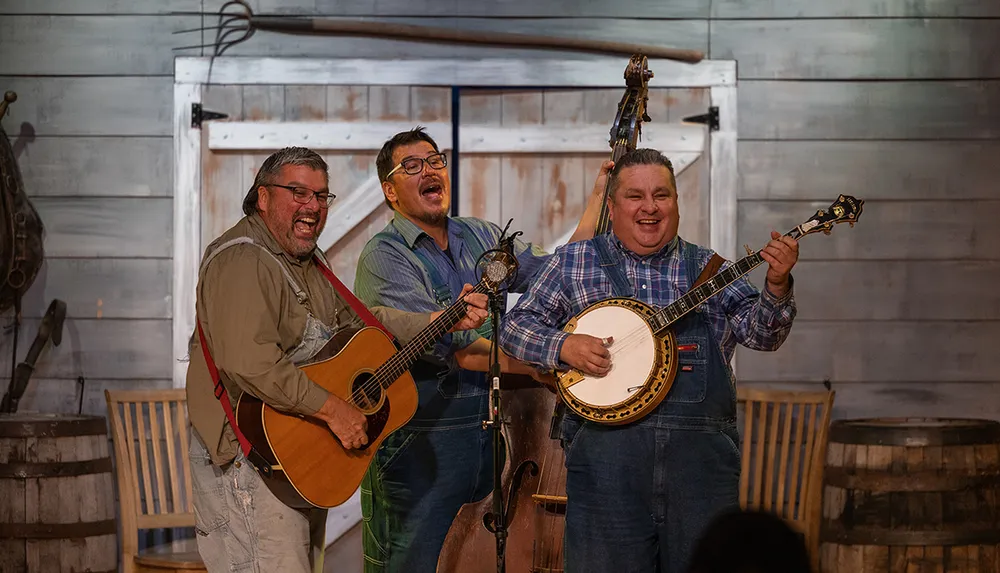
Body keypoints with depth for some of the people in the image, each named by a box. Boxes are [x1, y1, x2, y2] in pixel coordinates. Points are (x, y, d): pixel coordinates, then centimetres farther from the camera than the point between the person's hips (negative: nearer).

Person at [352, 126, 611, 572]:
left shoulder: (480, 237, 14)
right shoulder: (384, 257, -9)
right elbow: (445, 347, -19)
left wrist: (598, 197, 5)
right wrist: (536, 365, -17)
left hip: (485, 430, 7)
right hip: (417, 440, -6)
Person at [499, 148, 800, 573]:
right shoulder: (572, 263, 10)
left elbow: (760, 332, 3)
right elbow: (515, 326, 9)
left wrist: (776, 288, -17)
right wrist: (563, 347, -10)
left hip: (701, 454, 2)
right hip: (605, 450, -1)